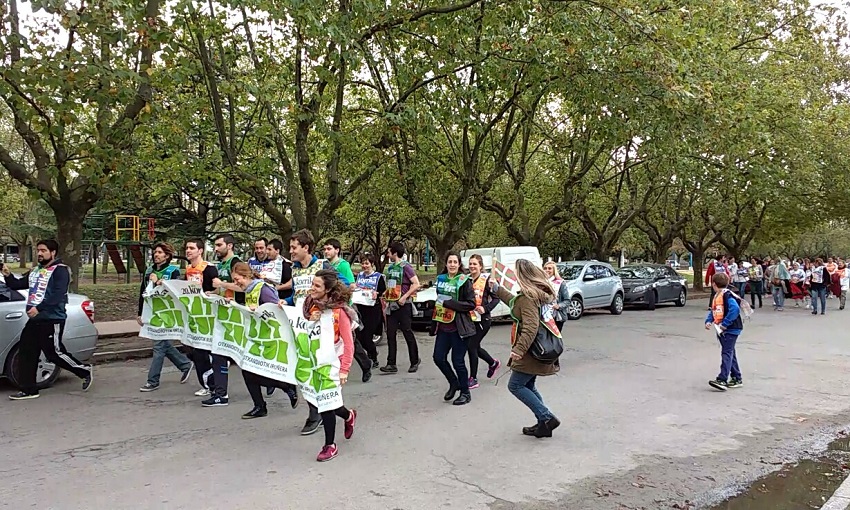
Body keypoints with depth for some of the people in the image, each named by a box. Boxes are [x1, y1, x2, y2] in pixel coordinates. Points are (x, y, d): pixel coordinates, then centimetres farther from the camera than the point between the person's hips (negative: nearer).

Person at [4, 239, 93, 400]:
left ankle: (85, 371, 14)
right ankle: (28, 390, 16)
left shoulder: (60, 270, -9)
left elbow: (58, 295, -20)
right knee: (27, 353, 7)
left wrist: (38, 308, -26)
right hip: (34, 320, 8)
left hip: (52, 320, -8)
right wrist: (8, 275, 1)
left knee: (54, 354, -5)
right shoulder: (35, 271, 18)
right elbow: (17, 285, 20)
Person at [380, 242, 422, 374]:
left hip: (403, 305, -7)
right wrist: (384, 295, 11)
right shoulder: (389, 267, 13)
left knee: (408, 334, 2)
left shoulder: (405, 266, -10)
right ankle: (391, 364, 4)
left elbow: (416, 284, -17)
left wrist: (404, 297, -20)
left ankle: (415, 361, 17)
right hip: (391, 305, 7)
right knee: (391, 335, 3)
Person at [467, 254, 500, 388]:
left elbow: (496, 298, -6)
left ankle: (473, 379, 6)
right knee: (475, 347, 14)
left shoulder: (486, 279, -9)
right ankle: (493, 363, 42)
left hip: (482, 319, -6)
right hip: (469, 318, 6)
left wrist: (486, 309, -18)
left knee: (472, 346, -7)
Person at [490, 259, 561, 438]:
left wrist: (519, 349, -31)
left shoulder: (528, 297, -19)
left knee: (515, 385, -2)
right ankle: (543, 423, 18)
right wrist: (497, 289, 37)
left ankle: (547, 418, -5)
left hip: (531, 352, -10)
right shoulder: (539, 294, 13)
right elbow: (516, 303, 32)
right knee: (528, 386, 17)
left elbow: (530, 327, -28)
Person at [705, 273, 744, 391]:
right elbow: (713, 311, 20)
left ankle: (722, 380, -17)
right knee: (730, 353, 16)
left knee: (726, 353, -12)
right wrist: (709, 321, 1)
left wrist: (725, 324, -25)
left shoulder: (727, 295, -16)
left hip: (731, 329, -10)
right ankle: (737, 379, 26)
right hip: (722, 330, 10)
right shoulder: (716, 296, 15)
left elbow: (735, 309, -28)